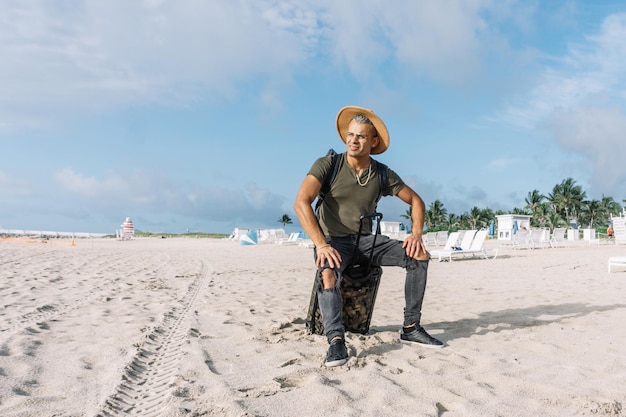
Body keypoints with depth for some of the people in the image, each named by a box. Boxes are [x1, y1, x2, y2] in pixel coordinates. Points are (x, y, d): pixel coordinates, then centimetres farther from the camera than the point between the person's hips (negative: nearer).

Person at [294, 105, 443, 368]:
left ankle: (410, 328, -6)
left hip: (365, 240, 4)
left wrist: (416, 233, -10)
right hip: (333, 240, -4)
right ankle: (336, 341, -39)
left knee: (419, 255, -12)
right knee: (328, 275, -37)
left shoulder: (382, 175, 0)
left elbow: (416, 201, 9)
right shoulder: (327, 165, -11)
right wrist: (321, 245, -33)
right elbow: (301, 203, -23)